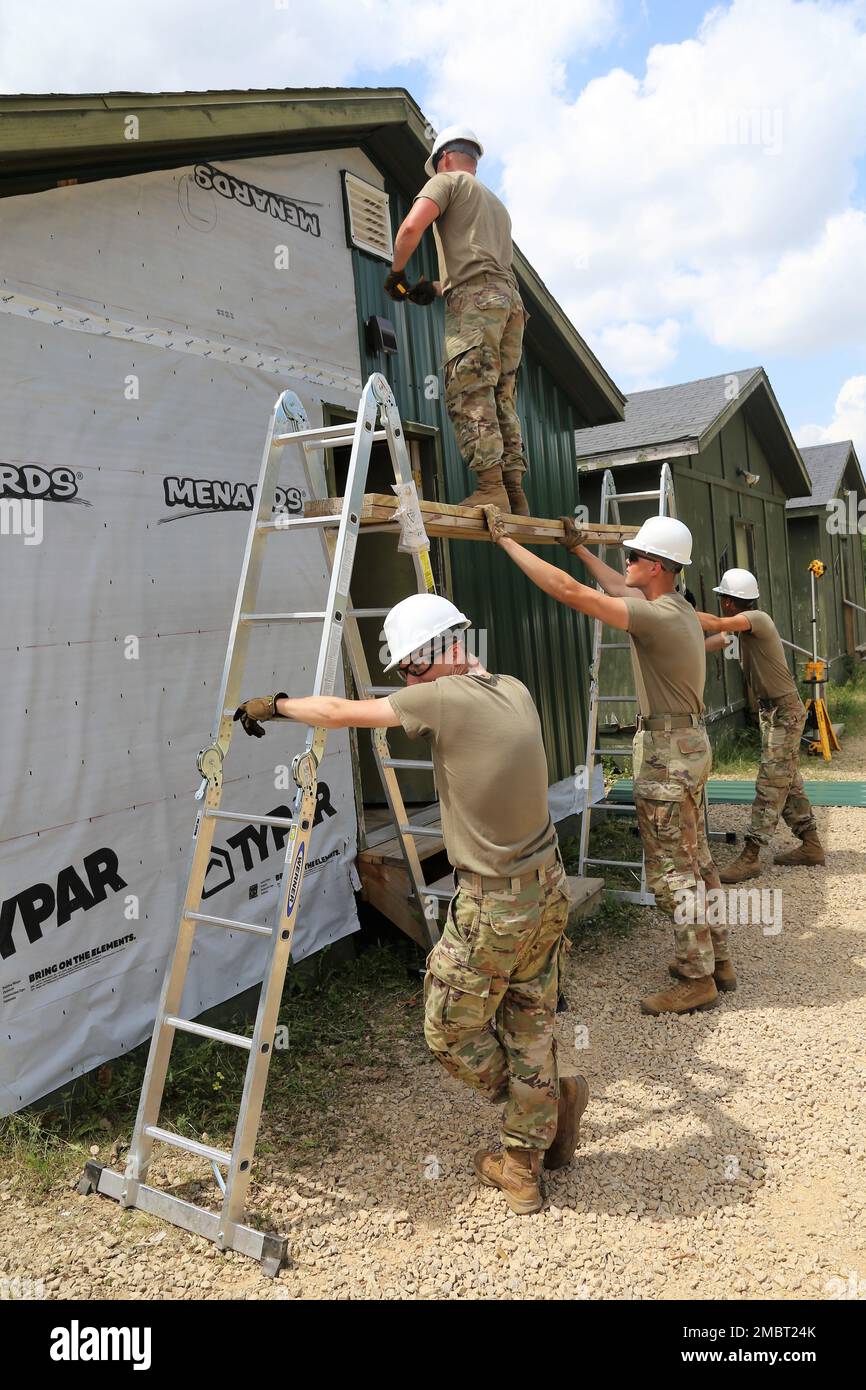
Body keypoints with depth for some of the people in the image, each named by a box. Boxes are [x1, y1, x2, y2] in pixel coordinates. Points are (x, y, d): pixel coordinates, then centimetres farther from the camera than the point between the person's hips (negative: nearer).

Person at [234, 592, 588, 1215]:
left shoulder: (446, 699, -19)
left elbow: (338, 712, -12)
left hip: (493, 906, -8)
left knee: (451, 1031, 13)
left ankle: (554, 1099, 30)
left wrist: (273, 704, 4)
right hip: (549, 889, 8)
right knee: (530, 1029, 17)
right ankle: (524, 1167, 30)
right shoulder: (516, 691, 1)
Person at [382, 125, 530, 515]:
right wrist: (435, 287, 30)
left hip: (475, 299, -7)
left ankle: (490, 486, -24)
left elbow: (412, 225, -7)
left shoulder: (447, 180, 11)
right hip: (511, 300, 7)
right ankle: (514, 492, -4)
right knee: (502, 400, 3)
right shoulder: (496, 204, 35)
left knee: (469, 394, -13)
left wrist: (396, 271, 8)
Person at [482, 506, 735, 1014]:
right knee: (696, 861, 17)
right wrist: (579, 548, 37)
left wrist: (505, 538, -19)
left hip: (668, 752, -10)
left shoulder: (658, 617, -22)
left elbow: (568, 590, -26)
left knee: (673, 870, -1)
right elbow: (625, 590, 28)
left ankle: (697, 980, 9)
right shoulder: (678, 607, 7)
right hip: (689, 743, 10)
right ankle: (717, 959, 28)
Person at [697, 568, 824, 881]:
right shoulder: (739, 627, 9)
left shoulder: (757, 619, -19)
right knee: (788, 782, 15)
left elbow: (718, 625, -36)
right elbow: (704, 645, 6)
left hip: (785, 711, -10)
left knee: (770, 784, -8)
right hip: (771, 711, 10)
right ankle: (811, 845, 25)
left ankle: (750, 857, -8)